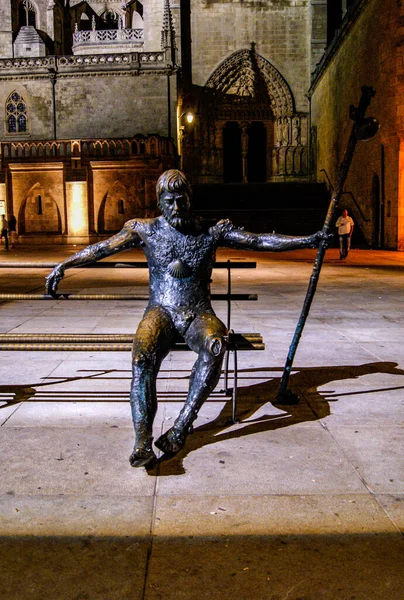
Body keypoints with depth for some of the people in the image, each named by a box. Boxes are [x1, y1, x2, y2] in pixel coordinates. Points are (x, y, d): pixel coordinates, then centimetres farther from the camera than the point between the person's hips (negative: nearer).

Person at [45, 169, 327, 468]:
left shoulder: (212, 231, 5)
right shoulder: (146, 230, 7)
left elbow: (259, 241, 1)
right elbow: (102, 248, 12)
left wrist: (309, 240, -6)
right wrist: (64, 265, 8)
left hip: (198, 313, 0)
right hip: (160, 311, 0)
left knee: (215, 344, -36)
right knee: (142, 355, -33)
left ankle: (182, 426, -29)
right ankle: (143, 440, -37)